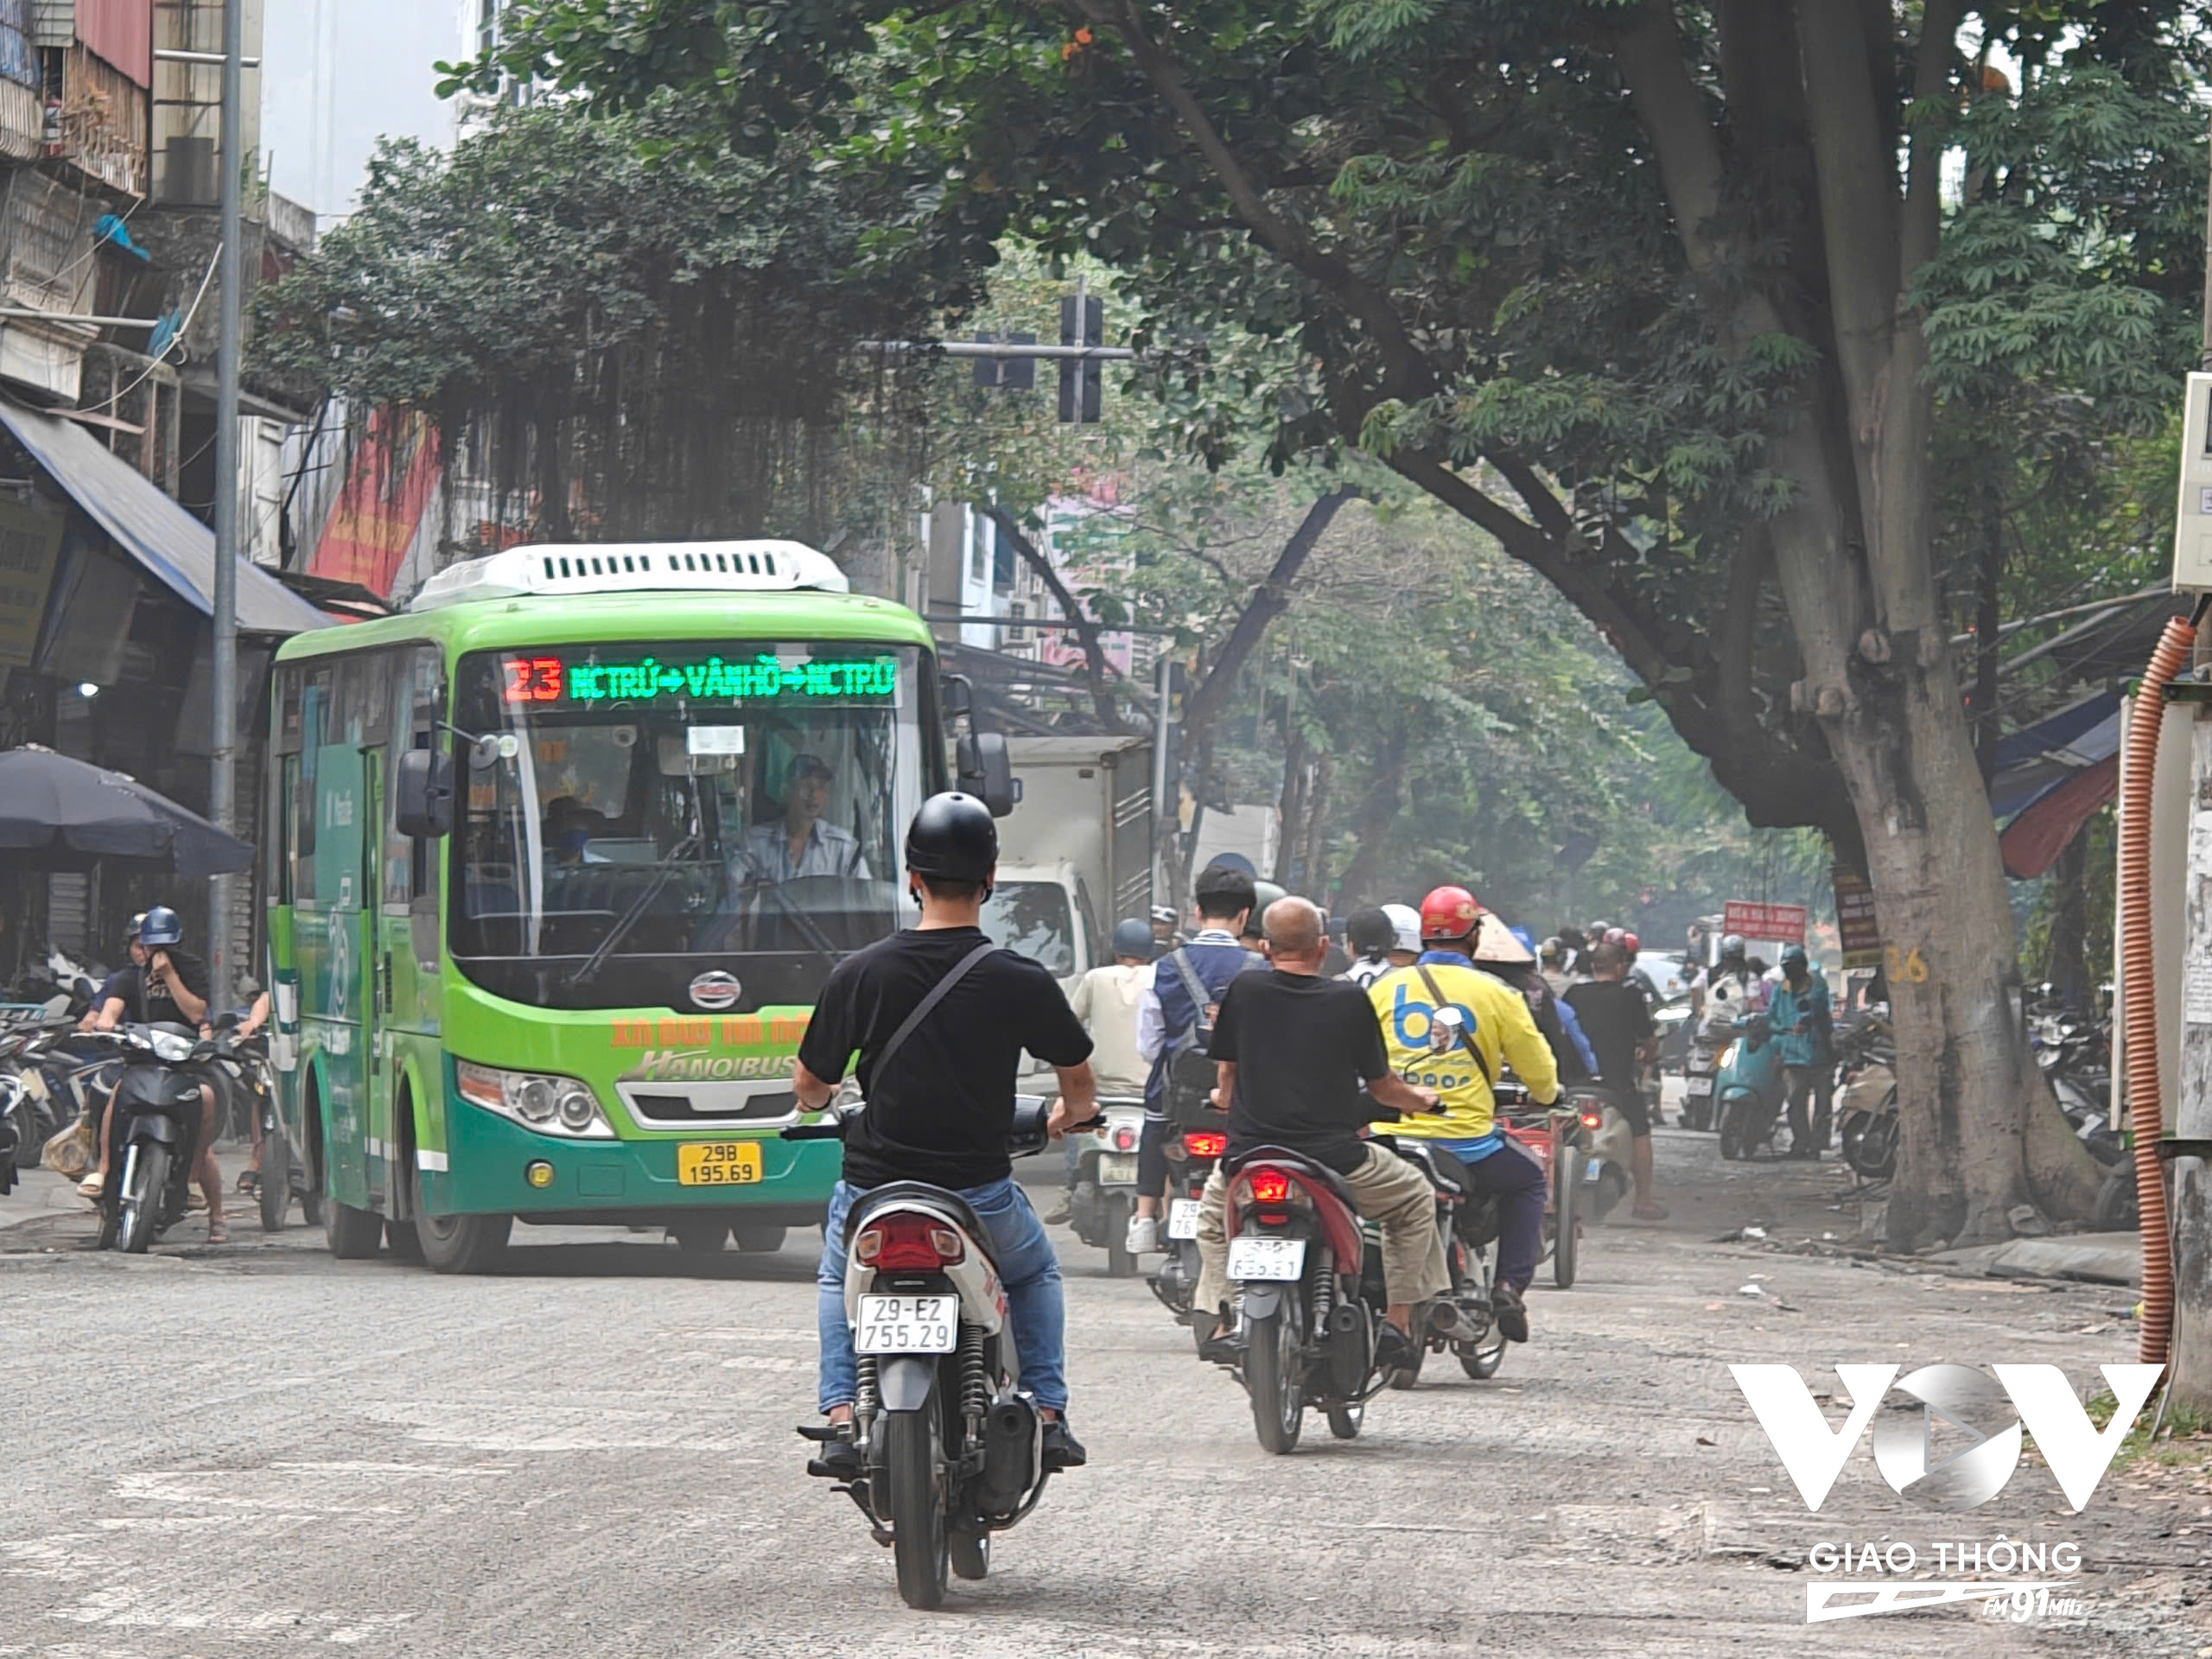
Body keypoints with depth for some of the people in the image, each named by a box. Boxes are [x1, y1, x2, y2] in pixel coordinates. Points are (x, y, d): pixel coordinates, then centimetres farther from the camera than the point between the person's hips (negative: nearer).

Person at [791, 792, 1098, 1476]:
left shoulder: (858, 974, -8)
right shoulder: (1020, 981, -9)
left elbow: (809, 1087, 2)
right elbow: (1079, 1084, 6)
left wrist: (821, 1098, 28)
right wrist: (1068, 1115, 31)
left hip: (874, 1191, 0)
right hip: (979, 1198, 0)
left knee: (838, 1281, 32)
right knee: (1037, 1276, 32)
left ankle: (842, 1418, 13)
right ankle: (1049, 1415, 19)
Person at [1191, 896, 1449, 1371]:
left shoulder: (1243, 991, 0)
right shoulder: (1350, 1001, -4)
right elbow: (1381, 1086, 5)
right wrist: (1420, 1100, 28)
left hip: (1251, 1153, 2)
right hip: (1331, 1156, -2)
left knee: (1213, 1210, 34)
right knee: (1415, 1198, 22)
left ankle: (1216, 1320, 18)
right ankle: (1398, 1323, 15)